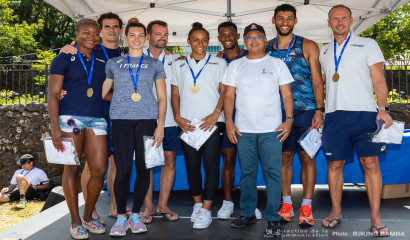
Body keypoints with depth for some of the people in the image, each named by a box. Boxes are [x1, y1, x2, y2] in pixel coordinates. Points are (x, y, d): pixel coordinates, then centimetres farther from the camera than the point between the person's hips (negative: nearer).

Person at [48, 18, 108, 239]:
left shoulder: (102, 62, 16)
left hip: (97, 119, 4)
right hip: (71, 118, -4)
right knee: (72, 169, 0)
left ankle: (88, 217, 18)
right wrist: (55, 127, -12)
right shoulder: (64, 59, 4)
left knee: (99, 170, -2)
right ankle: (75, 222, 12)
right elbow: (53, 94, -3)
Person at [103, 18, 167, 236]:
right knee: (123, 169, -6)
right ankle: (121, 216, 9)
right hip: (121, 119, 0)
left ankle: (135, 215, 14)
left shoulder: (154, 64, 13)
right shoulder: (114, 63, 14)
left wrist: (160, 125, 0)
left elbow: (162, 97, 10)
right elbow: (101, 93, 16)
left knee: (143, 168, 1)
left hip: (147, 119, 1)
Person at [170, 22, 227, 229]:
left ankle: (206, 210, 2)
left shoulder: (218, 63, 9)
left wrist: (216, 113, -11)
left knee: (211, 165, -4)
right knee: (192, 166, 7)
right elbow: (175, 94, 12)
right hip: (187, 124, 2)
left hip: (211, 122, -2)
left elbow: (224, 91, 3)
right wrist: (178, 117, -1)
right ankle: (197, 204, 23)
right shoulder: (178, 65, 14)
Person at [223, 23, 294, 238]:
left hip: (271, 129, -1)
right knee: (247, 173, 9)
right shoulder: (235, 66, 12)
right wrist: (229, 121, -1)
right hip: (243, 130, 2)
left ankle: (273, 219, 4)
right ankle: (247, 214, 21)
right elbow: (229, 96, 9)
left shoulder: (277, 64, 8)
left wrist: (289, 119, -6)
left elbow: (286, 94, 6)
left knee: (273, 173, -3)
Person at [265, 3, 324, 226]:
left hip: (305, 110, -2)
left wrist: (319, 110, -8)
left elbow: (316, 80, 1)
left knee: (307, 157, 0)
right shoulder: (267, 48, 10)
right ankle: (286, 203, 19)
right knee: (284, 156, 7)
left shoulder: (308, 46, 4)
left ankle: (306, 207, 8)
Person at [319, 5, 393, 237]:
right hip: (334, 114, 3)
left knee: (371, 163, -4)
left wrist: (383, 108, -10)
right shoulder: (324, 51, 17)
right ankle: (336, 212, 18)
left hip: (365, 113, -2)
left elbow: (379, 79, 1)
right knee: (335, 164, 5)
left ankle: (376, 218, 3)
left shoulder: (368, 44, 8)